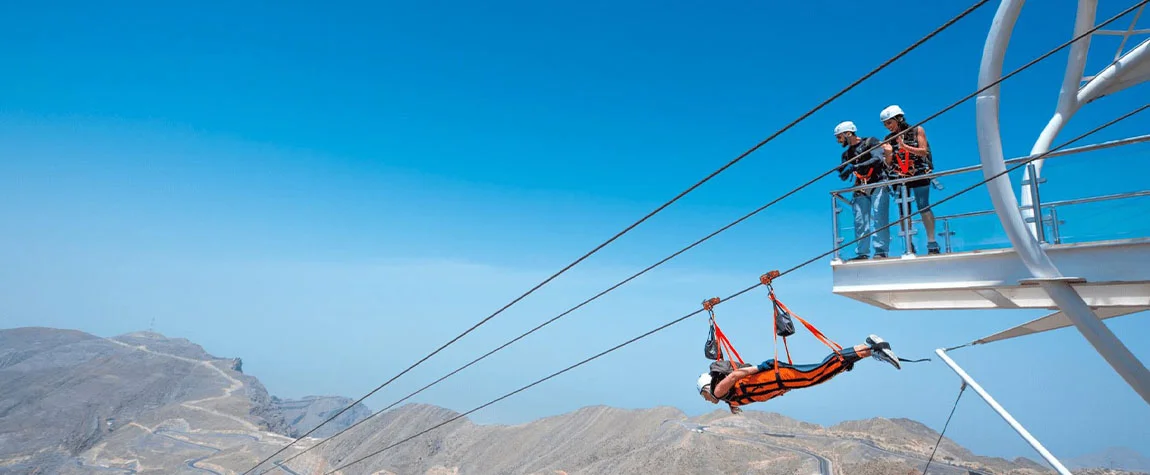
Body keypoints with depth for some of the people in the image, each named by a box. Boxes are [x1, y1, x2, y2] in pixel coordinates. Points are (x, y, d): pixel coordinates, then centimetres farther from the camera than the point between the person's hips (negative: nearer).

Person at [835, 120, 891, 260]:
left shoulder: (870, 142, 0)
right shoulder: (846, 154, 17)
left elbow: (878, 159, -17)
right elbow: (844, 177, 17)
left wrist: (855, 167, -25)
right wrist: (843, 172, -8)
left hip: (878, 185, -5)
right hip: (861, 190, 5)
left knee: (878, 217, -16)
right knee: (860, 221, -4)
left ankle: (881, 251, -17)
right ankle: (862, 253, -4)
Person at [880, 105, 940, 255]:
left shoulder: (917, 131, 3)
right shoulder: (888, 139, 9)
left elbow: (924, 151, -4)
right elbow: (888, 164, 8)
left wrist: (906, 147, -17)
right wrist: (889, 153, -12)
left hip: (919, 174, -3)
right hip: (899, 178, 3)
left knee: (923, 208, -8)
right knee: (903, 212, -1)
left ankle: (932, 243, -5)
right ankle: (909, 247, 2)